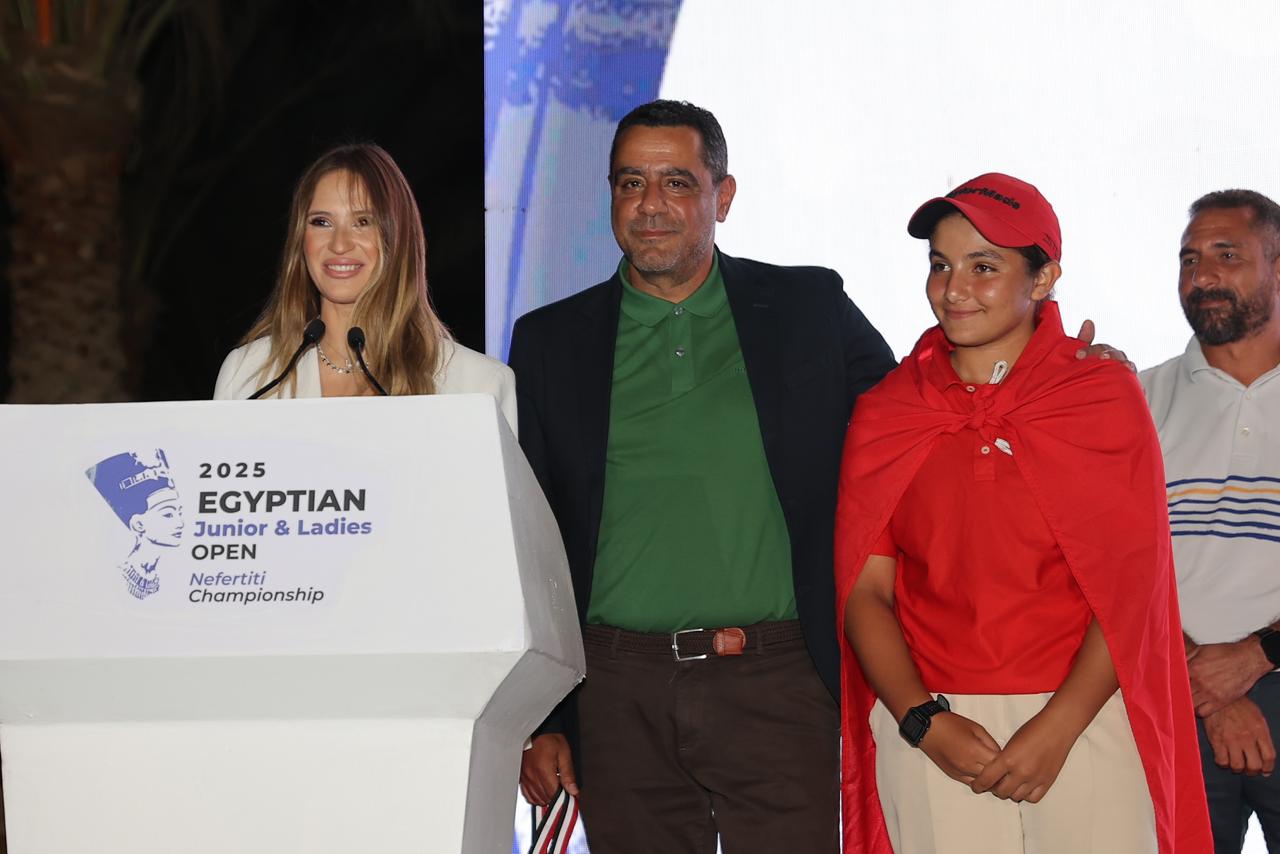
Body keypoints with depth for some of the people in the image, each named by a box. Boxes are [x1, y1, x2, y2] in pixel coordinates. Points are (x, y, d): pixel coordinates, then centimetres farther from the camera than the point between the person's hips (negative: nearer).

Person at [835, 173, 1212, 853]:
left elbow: (1134, 585, -4)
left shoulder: (1105, 394, 2)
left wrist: (1055, 729, -13)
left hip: (1083, 724, -1)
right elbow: (865, 590, 3)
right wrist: (925, 721, -11)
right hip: (931, 730, 1)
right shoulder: (882, 414, 7)